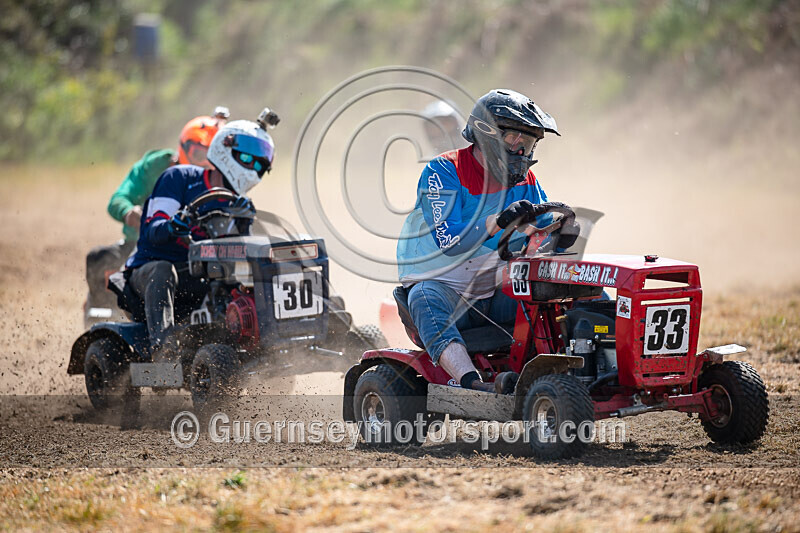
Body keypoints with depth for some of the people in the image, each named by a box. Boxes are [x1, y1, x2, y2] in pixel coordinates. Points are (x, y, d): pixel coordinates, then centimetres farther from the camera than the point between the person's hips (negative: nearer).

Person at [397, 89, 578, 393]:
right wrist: (499, 222, -41)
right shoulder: (443, 172, -12)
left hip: (495, 294, 5)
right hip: (443, 286, -5)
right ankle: (472, 383, -55)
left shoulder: (524, 181, 7)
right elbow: (448, 240, -26)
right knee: (426, 299, -38)